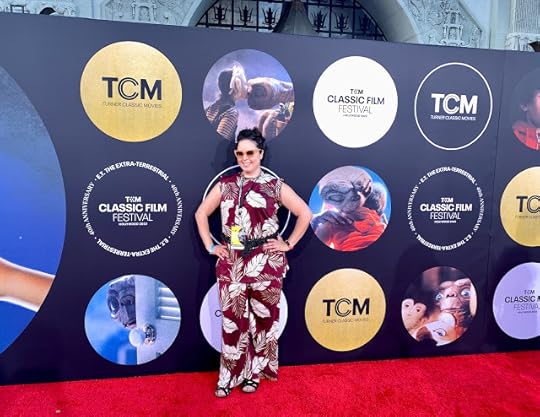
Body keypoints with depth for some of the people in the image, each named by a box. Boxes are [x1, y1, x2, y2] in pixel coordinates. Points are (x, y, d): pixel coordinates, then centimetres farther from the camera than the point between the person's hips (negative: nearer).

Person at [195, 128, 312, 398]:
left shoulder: (275, 185, -1)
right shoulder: (225, 184, 7)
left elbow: (305, 214, 3)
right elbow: (201, 214, 14)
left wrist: (288, 244, -1)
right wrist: (210, 246, 6)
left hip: (266, 262, -1)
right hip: (231, 263, 2)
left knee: (263, 318, 8)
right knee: (232, 319, 6)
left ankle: (255, 373, 27)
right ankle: (231, 375, 22)